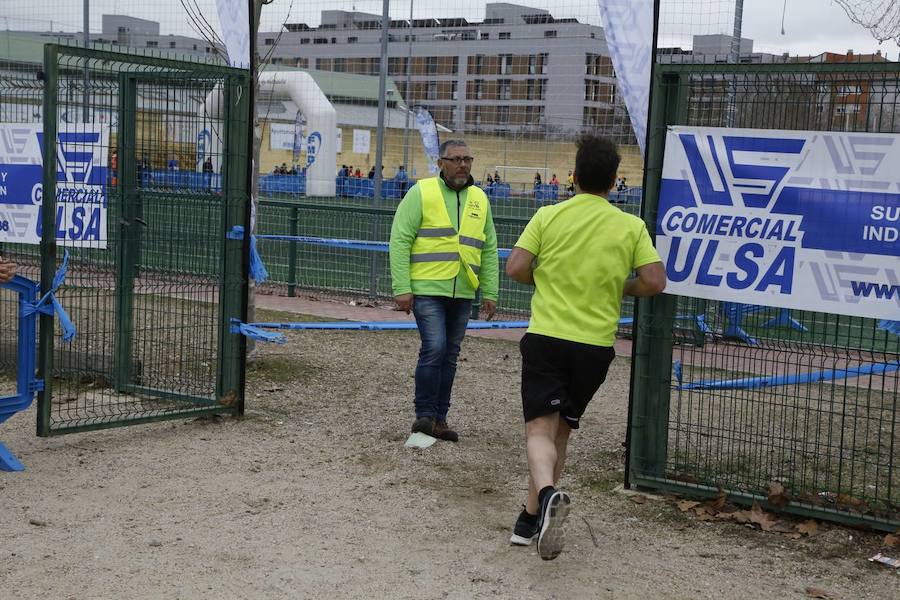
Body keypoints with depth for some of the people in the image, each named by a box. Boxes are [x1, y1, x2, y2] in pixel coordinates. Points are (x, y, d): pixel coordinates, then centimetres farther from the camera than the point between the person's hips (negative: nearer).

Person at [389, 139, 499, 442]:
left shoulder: (479, 199, 14)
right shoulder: (421, 192, -2)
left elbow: (489, 250, 17)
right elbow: (400, 241, -5)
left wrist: (490, 293, 10)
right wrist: (402, 289, -12)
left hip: (462, 293, 5)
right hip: (427, 289, -5)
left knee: (449, 356, 8)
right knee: (434, 349, -15)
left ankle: (439, 418, 17)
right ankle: (424, 415, -2)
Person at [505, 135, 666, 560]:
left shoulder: (549, 216, -2)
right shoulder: (631, 227, 0)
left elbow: (515, 268, -8)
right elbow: (655, 283, -5)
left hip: (545, 337, -2)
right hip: (595, 345, 2)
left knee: (540, 428, -4)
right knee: (561, 429, 16)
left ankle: (547, 495, -34)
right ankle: (531, 519, 21)